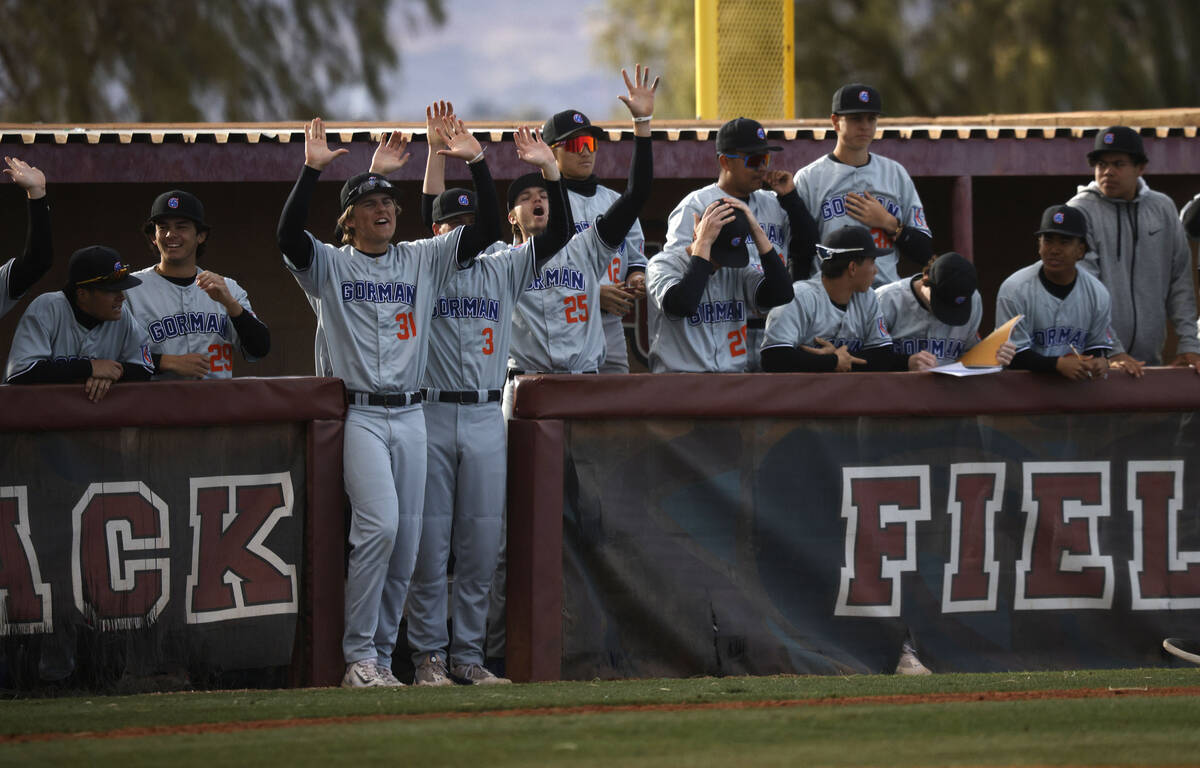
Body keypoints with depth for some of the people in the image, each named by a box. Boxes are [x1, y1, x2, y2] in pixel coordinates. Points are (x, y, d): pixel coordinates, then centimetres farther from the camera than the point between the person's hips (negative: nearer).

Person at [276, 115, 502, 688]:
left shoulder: (422, 260, 13)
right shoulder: (329, 266, 3)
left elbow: (487, 229, 5)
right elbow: (288, 236, -17)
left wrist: (477, 164, -6)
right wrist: (311, 170, -24)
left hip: (410, 413, 5)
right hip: (359, 414, -5)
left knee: (406, 539, 3)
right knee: (379, 525, -19)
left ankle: (381, 656, 11)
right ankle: (358, 656, -12)